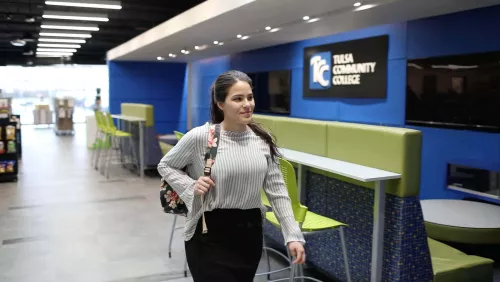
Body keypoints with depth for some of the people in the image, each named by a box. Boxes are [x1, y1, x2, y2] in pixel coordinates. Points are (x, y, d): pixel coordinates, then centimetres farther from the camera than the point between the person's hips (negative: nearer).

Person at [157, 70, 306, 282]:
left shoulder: (263, 140, -1)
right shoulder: (200, 137, -13)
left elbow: (277, 190, 1)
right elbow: (165, 165, 3)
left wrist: (293, 235, -4)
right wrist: (190, 186, -14)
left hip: (251, 232, 4)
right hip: (210, 234, -4)